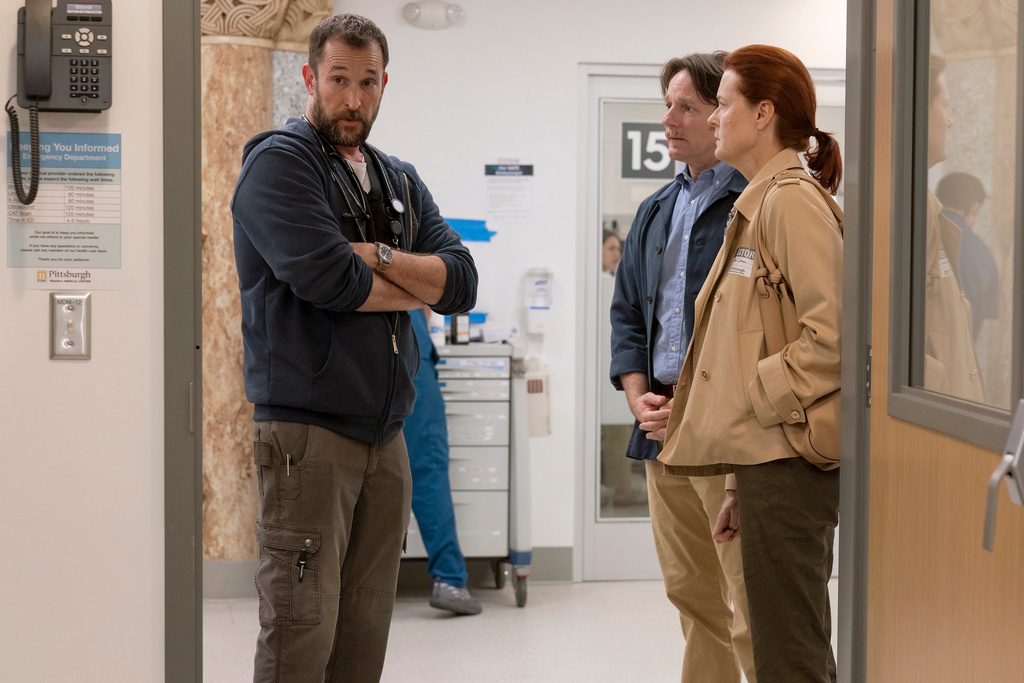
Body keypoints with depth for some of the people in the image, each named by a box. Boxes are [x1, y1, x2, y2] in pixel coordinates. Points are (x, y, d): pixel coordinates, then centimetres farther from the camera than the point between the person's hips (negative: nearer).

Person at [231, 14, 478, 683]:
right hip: (306, 431, -7)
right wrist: (413, 288, 1)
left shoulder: (401, 182, 19)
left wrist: (378, 258, -10)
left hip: (387, 434, 7)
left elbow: (463, 282, 7)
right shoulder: (278, 162, -3)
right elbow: (326, 278, -17)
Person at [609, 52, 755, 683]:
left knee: (751, 609, -7)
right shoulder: (657, 211, 18)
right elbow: (627, 311, 21)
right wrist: (639, 397, 5)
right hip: (663, 434, 8)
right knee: (692, 595, 14)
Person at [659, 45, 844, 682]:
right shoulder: (759, 203, 19)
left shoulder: (792, 200, -10)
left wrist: (754, 404, -13)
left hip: (785, 457, -10)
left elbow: (830, 336, -20)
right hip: (767, 458, 10)